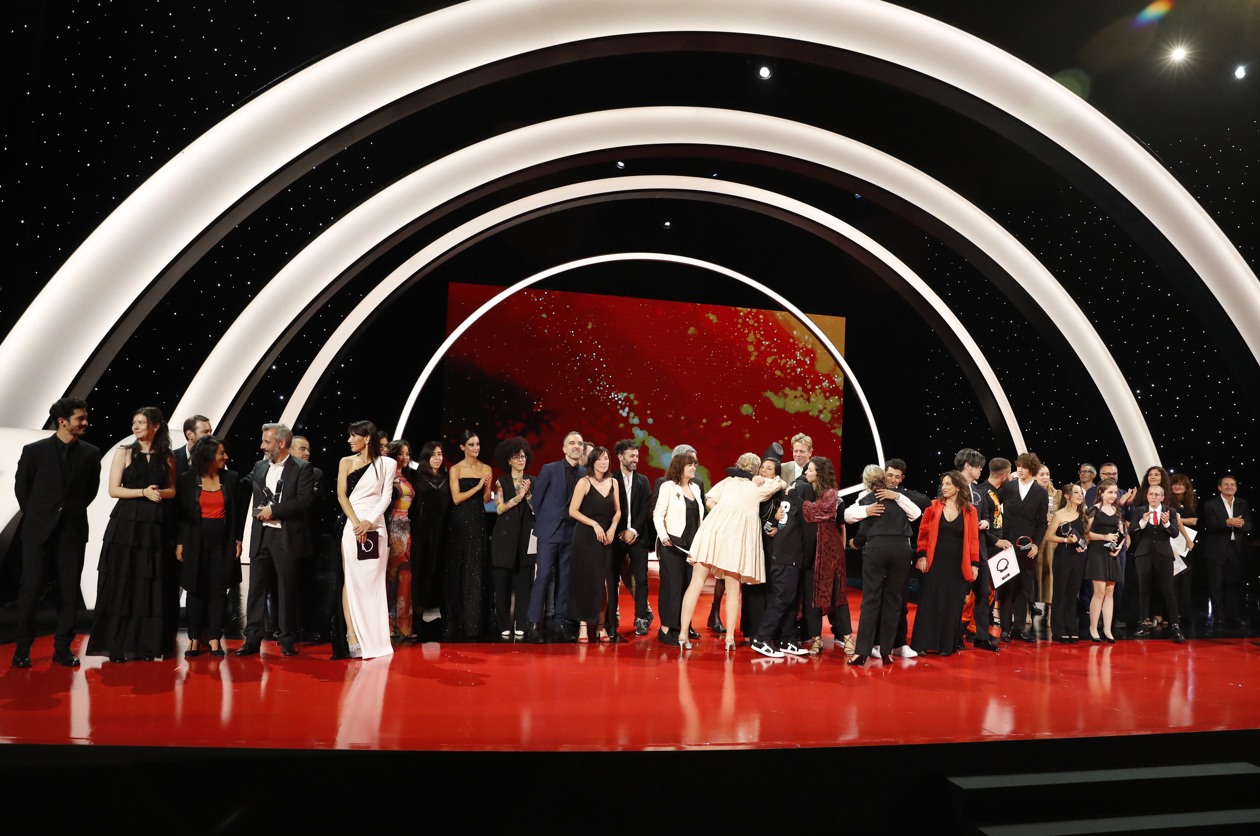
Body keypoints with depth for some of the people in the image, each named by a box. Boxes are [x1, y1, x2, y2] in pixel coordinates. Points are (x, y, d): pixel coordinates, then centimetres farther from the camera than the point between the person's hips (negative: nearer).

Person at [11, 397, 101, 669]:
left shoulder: (90, 453, 3)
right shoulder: (34, 450, -2)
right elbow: (21, 487, 9)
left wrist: (74, 511, 12)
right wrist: (35, 516, 11)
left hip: (73, 530, 2)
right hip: (39, 530, -2)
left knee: (69, 590, 4)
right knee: (31, 587, -2)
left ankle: (62, 647, 12)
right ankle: (23, 648, 12)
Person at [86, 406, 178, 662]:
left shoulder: (166, 457, 8)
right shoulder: (124, 452, 3)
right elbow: (114, 489, -3)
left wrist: (159, 493, -10)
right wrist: (143, 492, -15)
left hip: (153, 526, 2)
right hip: (125, 524, -2)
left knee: (150, 584, 3)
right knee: (121, 583, 0)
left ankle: (145, 645, 10)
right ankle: (116, 645, 8)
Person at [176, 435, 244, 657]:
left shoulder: (232, 478, 2)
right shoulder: (187, 480, 0)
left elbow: (239, 511, 6)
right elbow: (180, 513, 2)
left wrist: (238, 540, 1)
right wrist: (179, 543, -3)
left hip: (223, 543, 1)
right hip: (196, 542, 0)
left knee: (218, 590, 3)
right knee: (196, 590, 5)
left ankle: (214, 639, 11)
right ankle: (194, 639, 14)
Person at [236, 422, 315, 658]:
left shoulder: (302, 468, -4)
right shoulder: (259, 467, 13)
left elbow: (305, 499, -14)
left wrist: (273, 510, -14)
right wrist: (258, 512, 7)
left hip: (287, 538, -5)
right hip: (261, 537, 5)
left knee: (287, 590, 3)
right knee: (257, 588, 5)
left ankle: (287, 641, 12)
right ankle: (252, 640, 11)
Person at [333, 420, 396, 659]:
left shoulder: (387, 464, 7)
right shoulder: (346, 462, 10)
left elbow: (386, 496, 1)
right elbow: (341, 495, 2)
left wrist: (369, 521, -13)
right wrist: (356, 522, -12)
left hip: (376, 526, 0)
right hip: (353, 526, 0)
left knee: (373, 582, 4)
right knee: (351, 581, -6)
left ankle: (373, 639, 9)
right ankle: (352, 638, -9)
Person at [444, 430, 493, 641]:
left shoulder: (486, 469, 9)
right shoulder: (455, 469, 1)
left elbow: (487, 499, 6)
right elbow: (456, 498, -7)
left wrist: (487, 486, -13)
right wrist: (478, 486, -13)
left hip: (479, 521, 2)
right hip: (460, 522, -2)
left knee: (478, 571, 2)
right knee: (459, 570, 0)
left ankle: (475, 622, 11)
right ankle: (457, 622, 8)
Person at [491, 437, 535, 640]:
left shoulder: (532, 482, 11)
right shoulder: (502, 482, 7)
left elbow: (537, 509, 4)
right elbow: (499, 508, -5)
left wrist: (528, 493, -10)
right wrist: (519, 495, -10)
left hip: (526, 538, 1)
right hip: (505, 537, -1)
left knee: (524, 583, -1)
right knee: (503, 583, -1)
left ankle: (521, 626, 6)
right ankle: (504, 627, 7)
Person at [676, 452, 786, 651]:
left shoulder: (728, 481, 21)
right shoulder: (758, 488, 20)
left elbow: (710, 501, 10)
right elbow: (782, 484, 33)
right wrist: (764, 480, 29)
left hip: (715, 526, 0)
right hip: (741, 532, 0)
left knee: (697, 582, 1)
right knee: (733, 588, 9)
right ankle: (730, 637, 2)